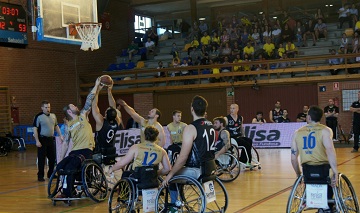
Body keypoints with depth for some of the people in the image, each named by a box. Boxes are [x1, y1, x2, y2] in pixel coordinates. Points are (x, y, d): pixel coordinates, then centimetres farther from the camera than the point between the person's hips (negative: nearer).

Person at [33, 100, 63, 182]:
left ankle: (50, 174, 24)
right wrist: (37, 141, -18)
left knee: (52, 157, 10)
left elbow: (56, 126, 22)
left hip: (51, 139, 6)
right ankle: (40, 176, 6)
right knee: (41, 158, -2)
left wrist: (60, 135, 14)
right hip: (42, 139, -6)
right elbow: (35, 129, -11)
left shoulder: (53, 116, 10)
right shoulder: (38, 117, -9)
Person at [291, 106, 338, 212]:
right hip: (324, 168, -3)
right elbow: (330, 151, -22)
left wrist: (299, 175, 21)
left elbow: (293, 158, 8)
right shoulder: (325, 130, -4)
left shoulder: (298, 133, 7)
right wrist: (335, 173, -22)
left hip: (307, 170, 3)